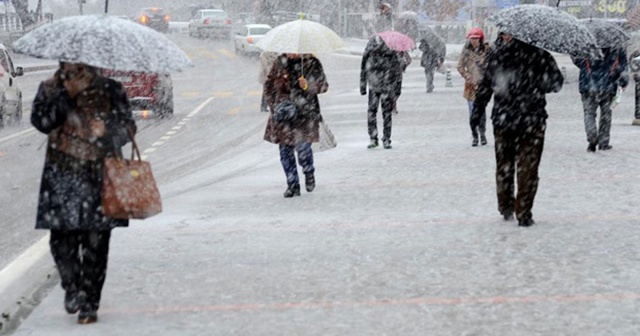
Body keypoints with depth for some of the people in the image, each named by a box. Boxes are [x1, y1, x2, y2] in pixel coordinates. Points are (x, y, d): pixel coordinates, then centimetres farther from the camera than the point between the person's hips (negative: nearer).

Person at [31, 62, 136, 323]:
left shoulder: (110, 90, 6)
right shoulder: (50, 89, 7)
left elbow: (128, 124, 9)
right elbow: (41, 121, -7)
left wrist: (113, 135, -12)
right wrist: (65, 94, -15)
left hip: (101, 174, 0)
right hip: (64, 175, 1)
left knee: (96, 240, -2)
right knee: (62, 235, -5)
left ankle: (89, 304, 7)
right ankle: (72, 287, 23)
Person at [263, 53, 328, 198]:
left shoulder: (311, 62, 0)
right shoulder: (280, 62, 8)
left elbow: (323, 85, 2)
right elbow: (268, 85, 15)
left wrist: (308, 85, -16)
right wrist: (273, 105, 4)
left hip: (305, 114, -3)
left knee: (303, 147, -13)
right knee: (285, 150, 2)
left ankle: (309, 173, 18)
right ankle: (293, 185, 14)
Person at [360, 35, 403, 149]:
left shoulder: (391, 54, -7)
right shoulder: (369, 54, 0)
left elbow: (398, 70, 2)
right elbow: (363, 70, 12)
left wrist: (398, 87, 1)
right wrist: (363, 86, 13)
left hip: (387, 87, -2)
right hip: (374, 88, 2)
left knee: (387, 113, 0)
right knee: (371, 112, -6)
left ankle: (386, 140, 8)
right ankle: (373, 139, 2)